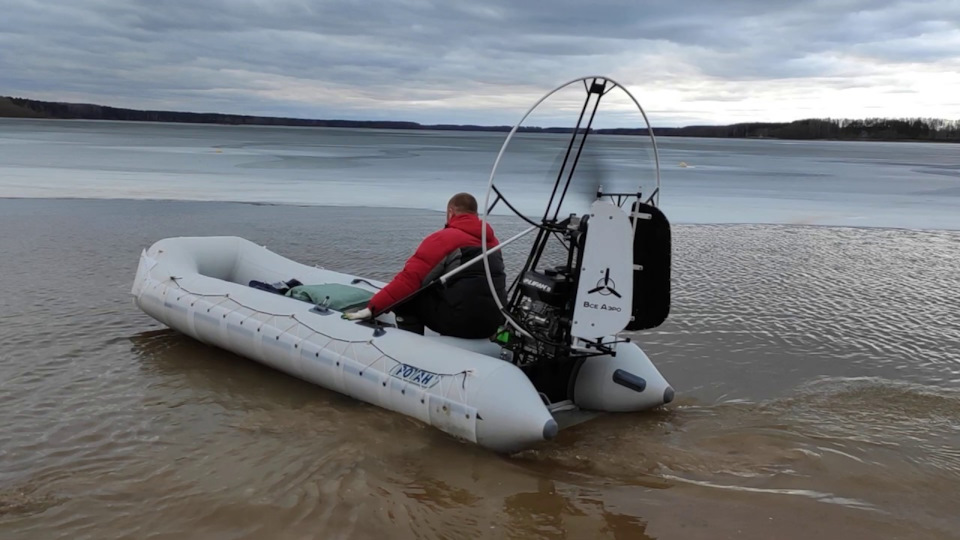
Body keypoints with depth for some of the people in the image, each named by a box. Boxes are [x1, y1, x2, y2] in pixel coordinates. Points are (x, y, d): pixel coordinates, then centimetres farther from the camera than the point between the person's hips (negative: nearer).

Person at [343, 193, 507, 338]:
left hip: (461, 320, -7)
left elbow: (409, 279, -12)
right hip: (493, 322, 7)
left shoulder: (443, 237, -4)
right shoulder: (492, 240, 14)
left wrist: (372, 308, -10)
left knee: (405, 300, 9)